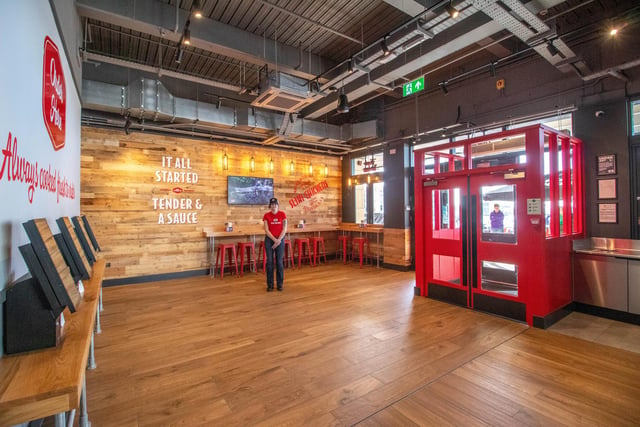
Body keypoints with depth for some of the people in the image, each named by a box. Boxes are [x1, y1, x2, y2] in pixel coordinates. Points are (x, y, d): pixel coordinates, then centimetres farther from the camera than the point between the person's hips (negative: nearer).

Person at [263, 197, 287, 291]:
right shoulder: (266, 215, -3)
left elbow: (284, 229, -5)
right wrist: (274, 240, -15)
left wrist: (278, 240, -13)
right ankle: (270, 284, 13)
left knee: (280, 262, 3)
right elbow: (266, 230, -7)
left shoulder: (282, 214, -3)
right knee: (269, 262, 2)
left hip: (280, 240, 0)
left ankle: (280, 284, 16)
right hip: (269, 240, 0)